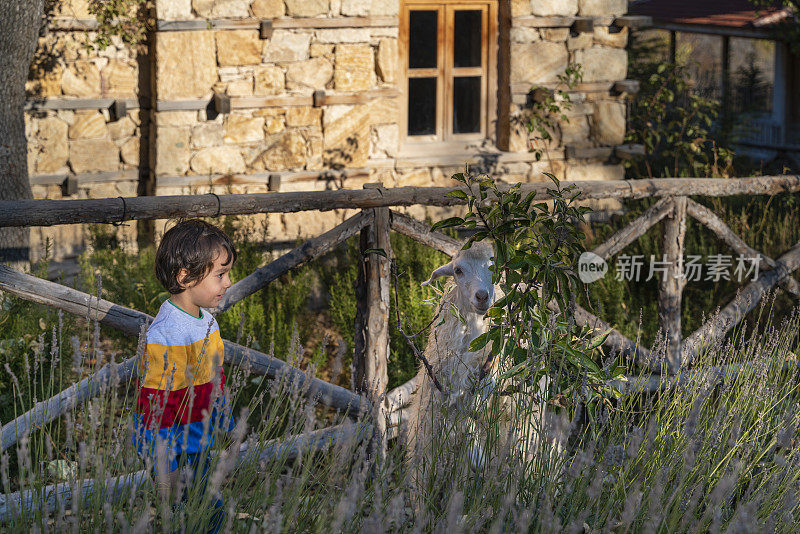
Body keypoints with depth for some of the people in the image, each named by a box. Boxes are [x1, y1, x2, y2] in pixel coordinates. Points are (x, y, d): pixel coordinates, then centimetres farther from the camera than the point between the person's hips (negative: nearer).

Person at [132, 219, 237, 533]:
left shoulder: (206, 320, 5)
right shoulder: (166, 336, -24)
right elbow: (156, 404, -22)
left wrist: (226, 425, 27)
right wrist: (165, 468, -21)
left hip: (200, 447, 9)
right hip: (177, 452, -9)